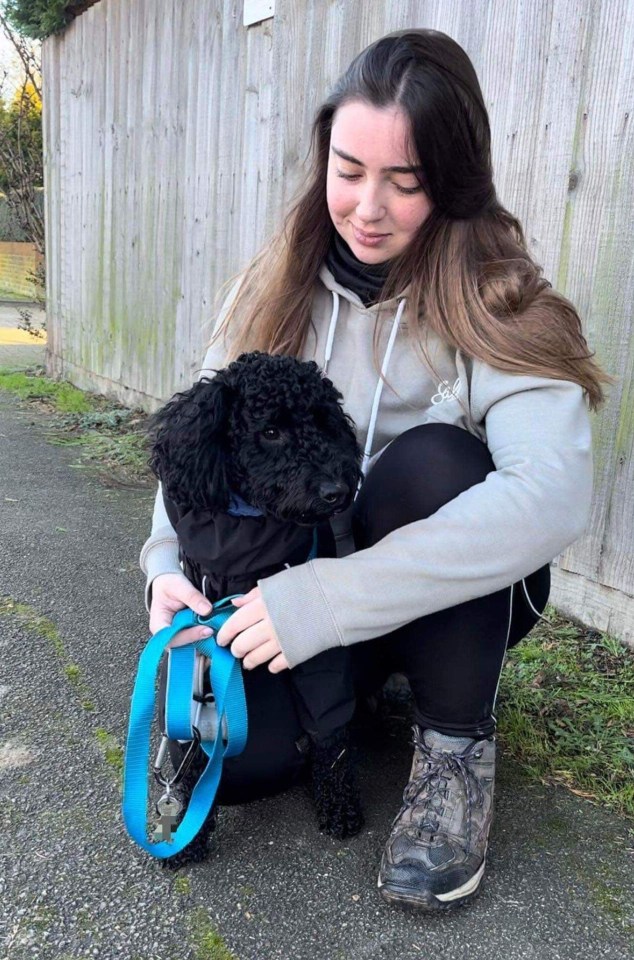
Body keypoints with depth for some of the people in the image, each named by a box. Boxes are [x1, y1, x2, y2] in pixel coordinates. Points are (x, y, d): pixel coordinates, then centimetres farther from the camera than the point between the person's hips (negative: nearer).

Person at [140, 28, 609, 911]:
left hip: (463, 598, -2)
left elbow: (553, 497, -35)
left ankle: (457, 745, -12)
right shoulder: (279, 285, -4)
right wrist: (170, 560, -22)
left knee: (433, 456, -33)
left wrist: (327, 598, -40)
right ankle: (360, 684, 13)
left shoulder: (495, 301, -18)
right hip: (296, 595, 3)